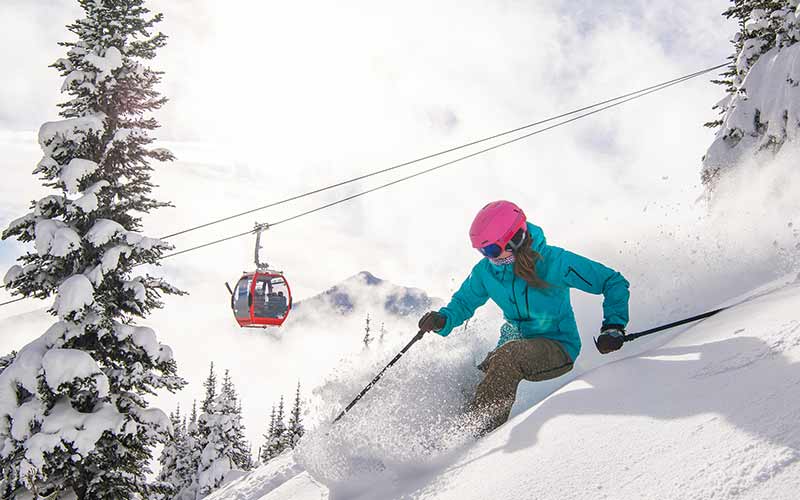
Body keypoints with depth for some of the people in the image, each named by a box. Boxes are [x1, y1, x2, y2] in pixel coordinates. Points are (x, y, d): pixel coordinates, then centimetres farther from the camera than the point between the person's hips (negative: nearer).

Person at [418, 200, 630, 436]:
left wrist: (613, 327, -22)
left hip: (559, 349, -6)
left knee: (508, 357, -33)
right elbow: (464, 301, 11)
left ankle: (476, 431, -29)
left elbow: (614, 283, -11)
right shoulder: (486, 271, -6)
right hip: (517, 343, 6)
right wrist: (443, 320, -12)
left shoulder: (555, 261, -19)